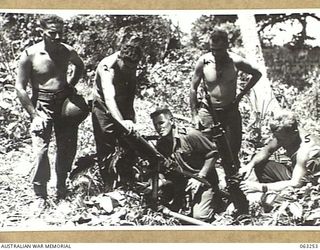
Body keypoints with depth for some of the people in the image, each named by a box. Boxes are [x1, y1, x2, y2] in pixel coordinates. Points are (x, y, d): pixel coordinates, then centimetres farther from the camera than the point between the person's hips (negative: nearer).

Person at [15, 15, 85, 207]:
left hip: (65, 102, 4)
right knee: (41, 150, -12)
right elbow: (20, 88, -9)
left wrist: (72, 84, 8)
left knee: (68, 148, 9)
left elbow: (80, 65, 22)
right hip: (42, 105, -4)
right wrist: (34, 114, -13)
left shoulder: (68, 51, -2)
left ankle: (62, 186, 31)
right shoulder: (30, 54, -13)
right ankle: (40, 194, 4)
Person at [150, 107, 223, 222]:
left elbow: (212, 153, -14)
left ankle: (215, 199, 10)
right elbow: (163, 170, 2)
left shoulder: (190, 135, -19)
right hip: (180, 180, 7)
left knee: (200, 217, -21)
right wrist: (160, 181, -21)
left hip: (204, 179, -7)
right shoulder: (160, 144, -1)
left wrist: (200, 177, -20)